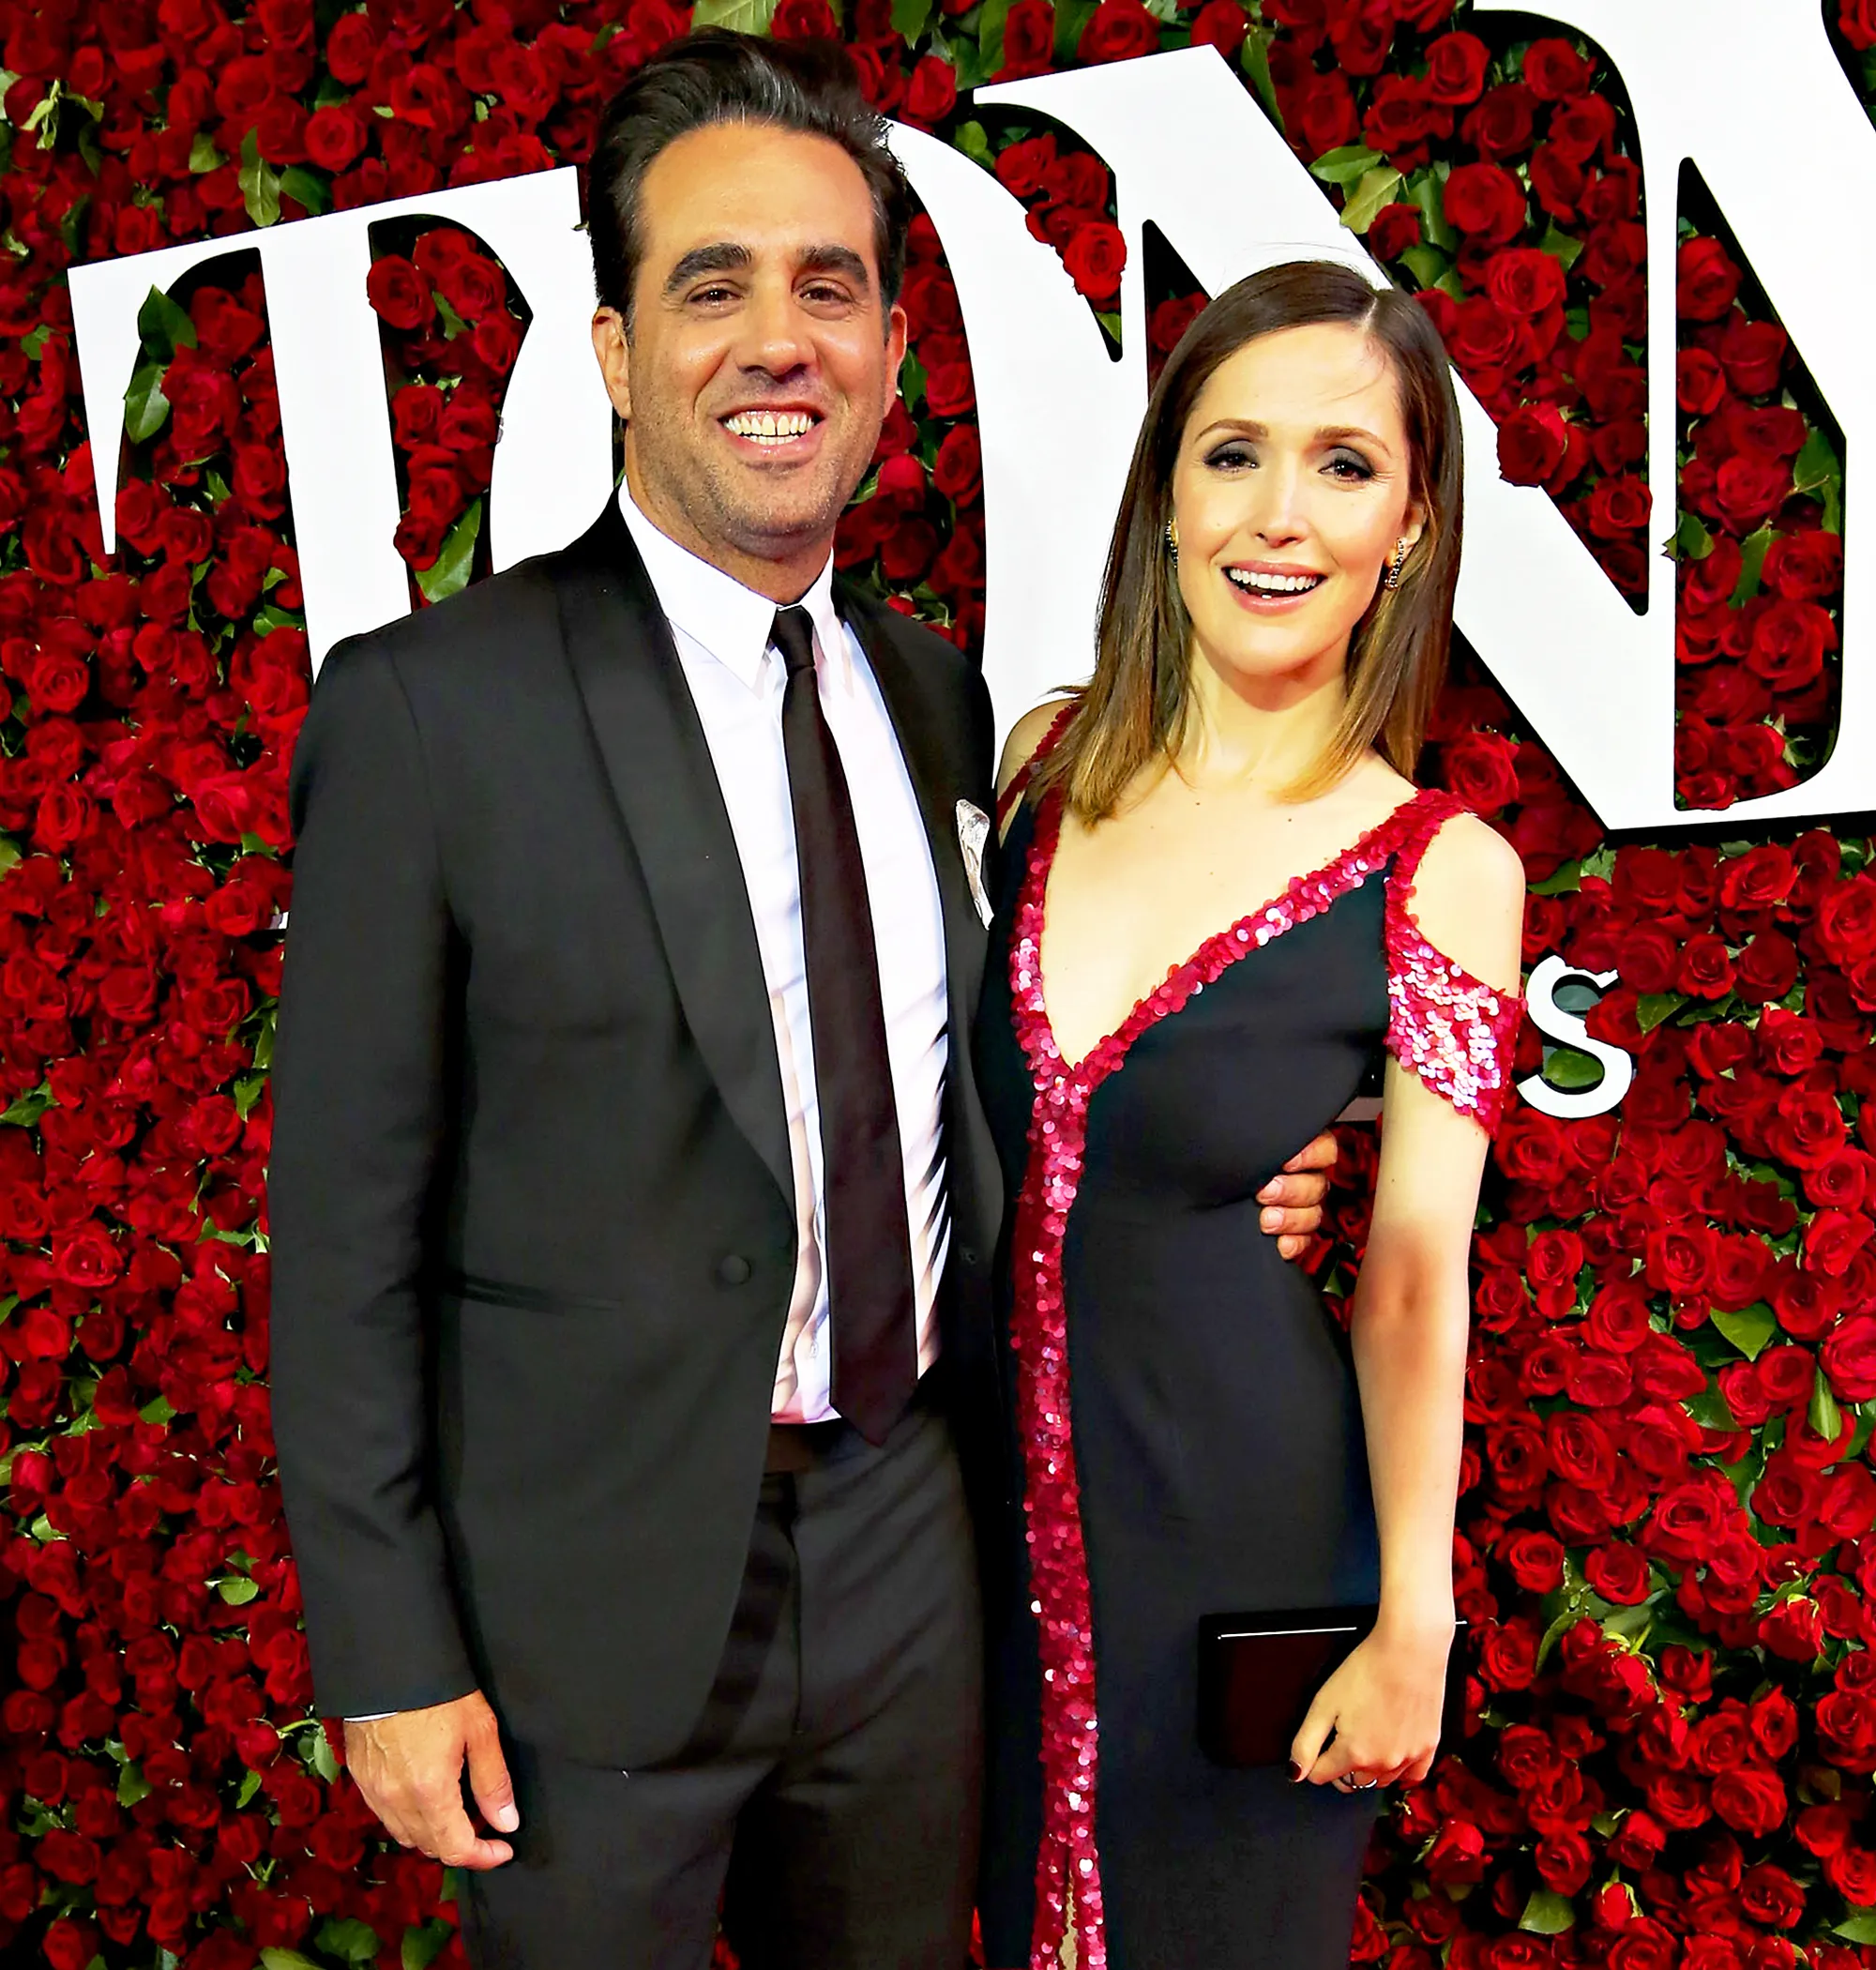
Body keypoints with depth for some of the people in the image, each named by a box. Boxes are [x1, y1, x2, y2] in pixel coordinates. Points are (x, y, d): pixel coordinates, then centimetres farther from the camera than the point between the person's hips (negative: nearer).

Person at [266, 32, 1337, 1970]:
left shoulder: (937, 693, 3)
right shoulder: (429, 709, -14)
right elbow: (347, 1227, -12)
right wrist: (389, 1658, -10)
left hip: (905, 1539, 5)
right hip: (595, 1591, -4)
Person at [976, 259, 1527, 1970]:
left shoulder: (1441, 872, -15)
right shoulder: (1047, 760, -4)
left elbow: (1414, 1277, -12)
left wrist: (1414, 1628, -9)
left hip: (1249, 1525, -3)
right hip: (1009, 1498, 4)